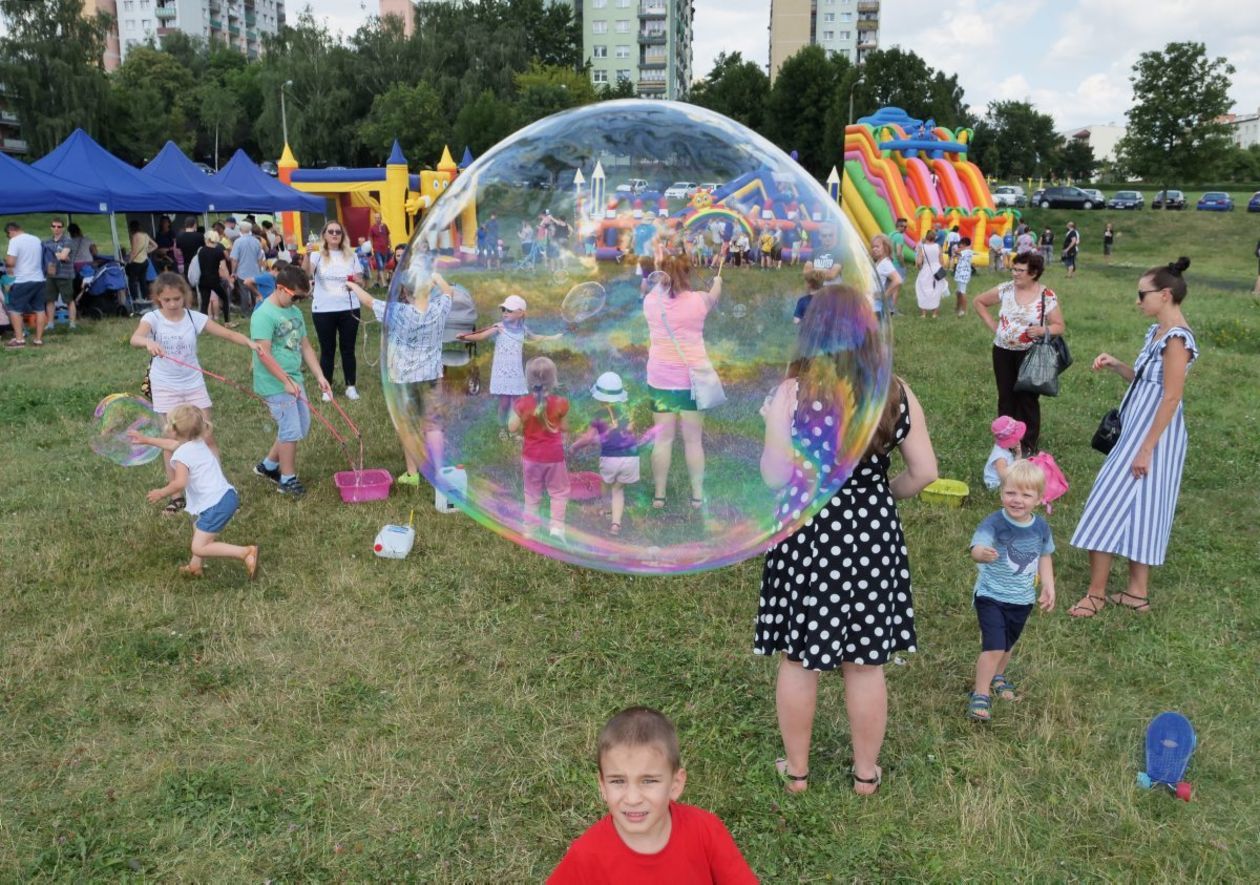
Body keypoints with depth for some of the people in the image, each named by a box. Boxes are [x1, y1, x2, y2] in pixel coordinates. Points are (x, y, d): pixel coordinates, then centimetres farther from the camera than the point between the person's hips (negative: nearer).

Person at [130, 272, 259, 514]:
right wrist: (148, 342, -55)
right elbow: (135, 338, -31)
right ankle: (177, 495, 15)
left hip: (194, 385, 1)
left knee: (207, 437, 2)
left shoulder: (194, 317, -6)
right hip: (166, 388, -1)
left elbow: (227, 333, -12)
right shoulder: (153, 318, -11)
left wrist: (249, 342, -32)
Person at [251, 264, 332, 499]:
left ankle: (268, 466, 32)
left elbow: (305, 347, 13)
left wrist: (319, 376, 6)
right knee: (291, 430, -3)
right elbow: (264, 354, -21)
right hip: (275, 384, -9)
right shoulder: (264, 315, -17)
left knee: (302, 427, 15)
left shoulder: (295, 312, 9)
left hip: (294, 380, 9)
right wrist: (286, 381, -21)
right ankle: (287, 479, 13)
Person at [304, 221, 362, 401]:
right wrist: (307, 255, -39)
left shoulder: (351, 256, 7)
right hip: (323, 310, -2)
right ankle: (326, 388, 13)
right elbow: (305, 274, -21)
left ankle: (351, 386, 17)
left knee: (348, 349, 8)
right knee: (327, 350, 6)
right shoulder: (317, 255, -2)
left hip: (349, 309, 2)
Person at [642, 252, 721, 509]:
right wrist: (717, 281, 42)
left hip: (660, 379, 1)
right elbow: (714, 296, 20)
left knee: (663, 438, 7)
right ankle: (697, 495, 15)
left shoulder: (650, 301, -2)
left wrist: (662, 283, 44)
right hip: (692, 378, -1)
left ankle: (659, 495, 13)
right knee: (693, 440, 7)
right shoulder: (698, 300, -4)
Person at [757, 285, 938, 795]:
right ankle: (865, 773, 31)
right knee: (866, 664, 15)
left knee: (798, 659, 14)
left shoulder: (791, 392, -14)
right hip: (872, 534, 3)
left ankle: (796, 769, 30)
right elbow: (924, 471, -1)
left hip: (806, 537, -2)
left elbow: (775, 477, -13)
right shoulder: (896, 393, -5)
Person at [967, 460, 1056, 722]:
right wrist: (983, 553, -64)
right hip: (991, 596, -5)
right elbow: (977, 547, -41)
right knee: (994, 647, -13)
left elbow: (1045, 556, 12)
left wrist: (1049, 586, 5)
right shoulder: (993, 523, -23)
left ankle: (997, 676, 49)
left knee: (1009, 644, 23)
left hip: (1023, 599, 6)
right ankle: (980, 694, 3)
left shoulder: (1041, 527, -5)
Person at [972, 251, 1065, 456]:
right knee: (1006, 397, 11)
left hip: (1030, 354, -3)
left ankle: (1028, 444, 14)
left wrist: (1043, 330, -25)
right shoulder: (1005, 289, -3)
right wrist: (992, 325, 3)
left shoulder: (1047, 296, -9)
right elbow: (979, 302, 11)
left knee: (1028, 399, 2)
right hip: (1002, 351, 3)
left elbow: (1059, 326, -4)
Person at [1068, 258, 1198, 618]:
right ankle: (1137, 591, 23)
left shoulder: (1177, 339, -19)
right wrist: (1115, 365, 0)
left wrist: (1146, 449, -21)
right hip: (1138, 427, 10)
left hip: (1153, 433, -10)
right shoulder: (1157, 332, 10)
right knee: (1137, 507, 14)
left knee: (1111, 502, -6)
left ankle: (1097, 593, 4)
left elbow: (1171, 398, -22)